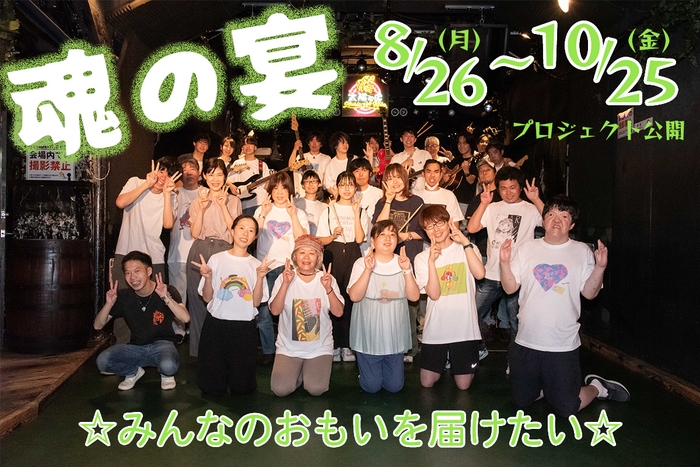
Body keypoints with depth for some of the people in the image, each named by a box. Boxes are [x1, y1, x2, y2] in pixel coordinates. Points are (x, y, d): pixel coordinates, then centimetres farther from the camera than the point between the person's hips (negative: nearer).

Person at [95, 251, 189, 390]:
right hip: (136, 347, 3)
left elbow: (185, 318, -28)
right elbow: (97, 326, -3)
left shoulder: (167, 291, -13)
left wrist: (166, 297, -39)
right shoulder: (123, 296, -5)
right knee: (102, 361, -23)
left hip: (161, 344, -3)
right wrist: (109, 304, -21)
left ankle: (166, 374, 3)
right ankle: (133, 372, 8)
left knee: (168, 366, -36)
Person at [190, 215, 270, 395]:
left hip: (245, 327, 1)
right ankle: (223, 367, 32)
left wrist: (260, 277, -17)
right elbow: (207, 298, 0)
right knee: (212, 387, 1)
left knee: (241, 387, 2)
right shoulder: (216, 259, 0)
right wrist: (208, 277, -17)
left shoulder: (257, 265, 2)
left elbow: (256, 302, -5)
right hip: (216, 324, 0)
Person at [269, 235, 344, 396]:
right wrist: (286, 283, -24)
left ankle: (308, 370, 19)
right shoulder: (284, 277, -5)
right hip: (289, 347, 0)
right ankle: (297, 372, 19)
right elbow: (275, 311, -14)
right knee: (280, 389, -13)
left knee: (316, 389, -14)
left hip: (320, 347, 0)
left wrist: (328, 288, -25)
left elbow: (338, 312, -10)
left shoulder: (327, 279, -3)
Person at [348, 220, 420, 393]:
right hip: (368, 335, -2)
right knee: (371, 386, 5)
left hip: (395, 335, 2)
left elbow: (414, 296, -9)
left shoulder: (403, 263, 0)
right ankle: (366, 369, 36)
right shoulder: (362, 263, -7)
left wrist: (406, 270, -22)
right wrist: (368, 270, -28)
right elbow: (354, 296, -19)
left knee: (394, 386, 9)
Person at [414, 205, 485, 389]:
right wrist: (431, 261, -18)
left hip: (465, 327, -1)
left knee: (463, 385, 5)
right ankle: (444, 361, 36)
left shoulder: (467, 249, 2)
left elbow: (480, 274, -19)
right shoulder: (422, 258, 2)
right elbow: (434, 294, -10)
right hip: (435, 328, 1)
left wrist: (465, 241, -17)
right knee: (427, 383, 7)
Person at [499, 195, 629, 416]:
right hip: (526, 342, 3)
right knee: (521, 401, 15)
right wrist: (504, 263, -17)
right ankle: (546, 387, 43)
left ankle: (597, 387, 31)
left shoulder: (583, 251, -2)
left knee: (566, 409, 4)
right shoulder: (527, 248, 1)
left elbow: (589, 292, -5)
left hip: (563, 346, -3)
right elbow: (510, 288, -1)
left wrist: (600, 267, -19)